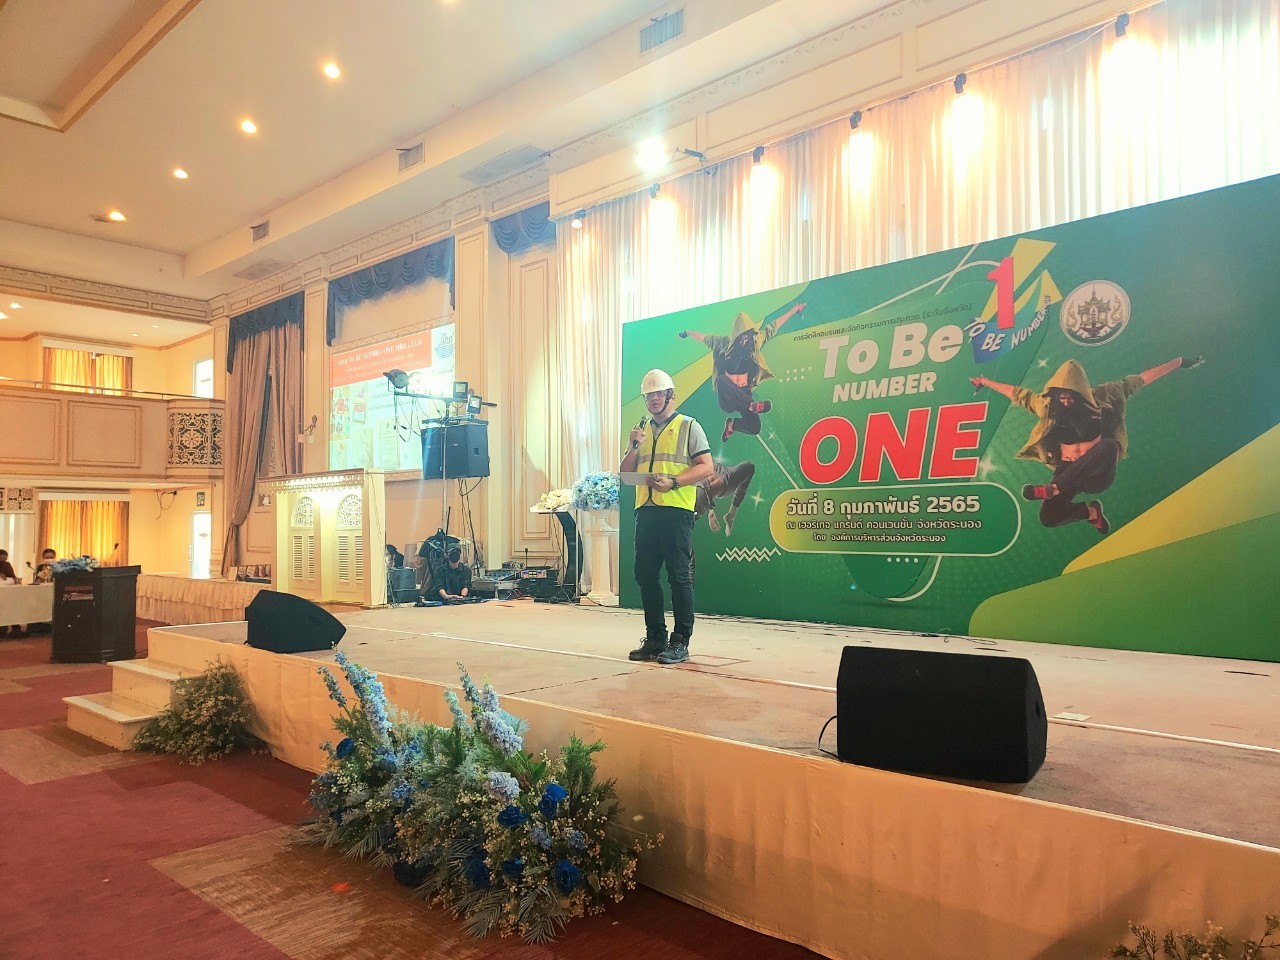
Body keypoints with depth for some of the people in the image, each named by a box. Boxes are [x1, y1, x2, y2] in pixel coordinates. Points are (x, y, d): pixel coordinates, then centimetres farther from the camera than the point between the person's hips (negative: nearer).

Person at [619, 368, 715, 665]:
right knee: (645, 574, 7)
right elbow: (625, 472, 17)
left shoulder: (688, 426, 4)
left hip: (676, 510, -6)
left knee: (679, 576, -5)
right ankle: (655, 638, 17)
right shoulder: (642, 429, 20)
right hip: (645, 509, 6)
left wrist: (672, 482, -16)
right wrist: (634, 445, 0)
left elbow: (706, 467, -5)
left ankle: (680, 642, 2)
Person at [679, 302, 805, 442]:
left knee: (754, 428, -8)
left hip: (744, 393, 3)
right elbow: (703, 337, 9)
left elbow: (775, 325, 6)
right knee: (723, 379, -38)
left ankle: (732, 425, 26)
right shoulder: (724, 343, -3)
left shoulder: (756, 340, 2)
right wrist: (686, 332, 16)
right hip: (726, 395, -3)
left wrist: (795, 309, 10)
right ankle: (752, 405, -41)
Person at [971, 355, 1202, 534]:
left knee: (1109, 444, -37)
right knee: (1049, 518, -15)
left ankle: (1054, 488, -36)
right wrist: (984, 382, 16)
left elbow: (1141, 379, -1)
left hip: (1097, 471, -2)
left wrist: (1180, 362, 0)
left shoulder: (1102, 396, -5)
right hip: (1069, 470, 3)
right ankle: (1091, 511, 19)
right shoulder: (1047, 404, -2)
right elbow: (1017, 393, 9)